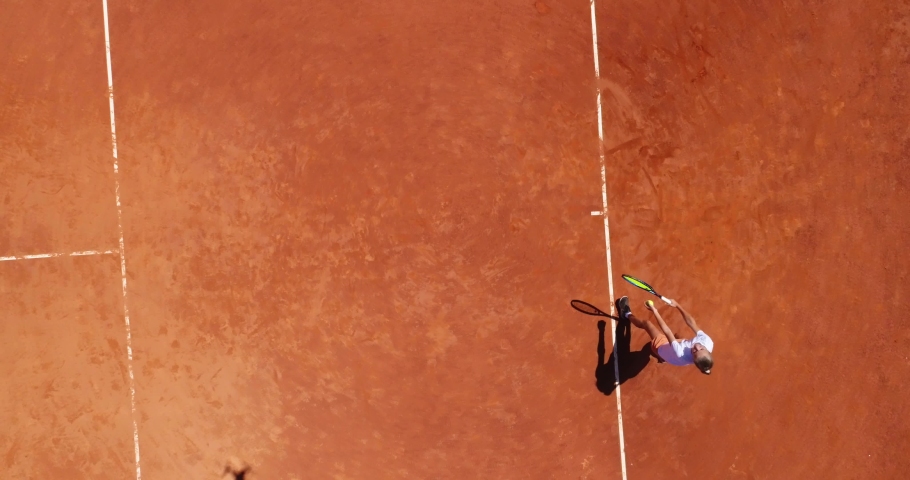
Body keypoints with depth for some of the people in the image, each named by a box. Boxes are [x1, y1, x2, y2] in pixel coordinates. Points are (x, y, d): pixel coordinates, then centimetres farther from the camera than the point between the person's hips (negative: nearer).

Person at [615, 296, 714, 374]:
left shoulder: (681, 355, -49)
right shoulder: (708, 343, -40)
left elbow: (667, 332, -39)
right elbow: (691, 323, -27)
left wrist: (655, 311, -29)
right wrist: (678, 305, -21)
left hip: (660, 346, -3)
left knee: (646, 323, 15)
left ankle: (627, 314, 45)